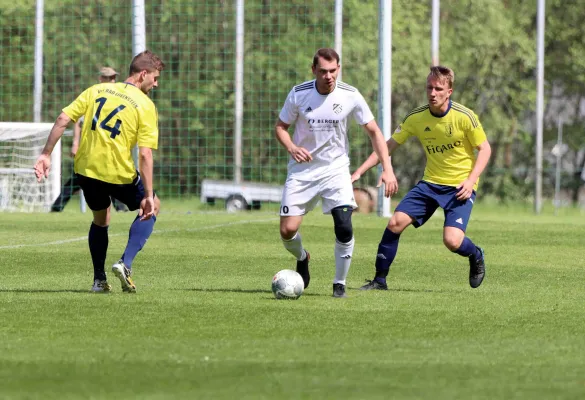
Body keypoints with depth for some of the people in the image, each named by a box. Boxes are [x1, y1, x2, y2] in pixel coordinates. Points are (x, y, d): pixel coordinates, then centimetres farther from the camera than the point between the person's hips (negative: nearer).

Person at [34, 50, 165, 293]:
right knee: (151, 208, 20)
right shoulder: (146, 106, -6)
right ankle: (126, 264, 3)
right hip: (119, 174, -4)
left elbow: (63, 119, 1)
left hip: (86, 170, 4)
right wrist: (148, 196, -11)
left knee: (100, 219, 29)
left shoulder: (97, 90, 8)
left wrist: (46, 154, 5)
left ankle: (99, 280, 26)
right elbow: (145, 155, -13)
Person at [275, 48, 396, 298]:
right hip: (302, 171, 0)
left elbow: (373, 131, -1)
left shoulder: (350, 96, -9)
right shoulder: (298, 94, -9)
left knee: (344, 228, -17)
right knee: (288, 230, -7)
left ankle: (340, 284, 2)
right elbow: (280, 127, 4)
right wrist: (292, 147, -18)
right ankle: (302, 258, 29)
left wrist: (387, 169, -10)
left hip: (336, 169, 0)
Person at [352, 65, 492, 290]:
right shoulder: (416, 118, -5)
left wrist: (471, 181, -18)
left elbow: (484, 149, -5)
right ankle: (379, 280, 1)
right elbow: (389, 146, 1)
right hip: (430, 183, 4)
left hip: (460, 187, -4)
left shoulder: (464, 117, -15)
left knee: (452, 241, -20)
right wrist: (359, 172, -7)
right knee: (396, 222, -12)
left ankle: (476, 257, 17)